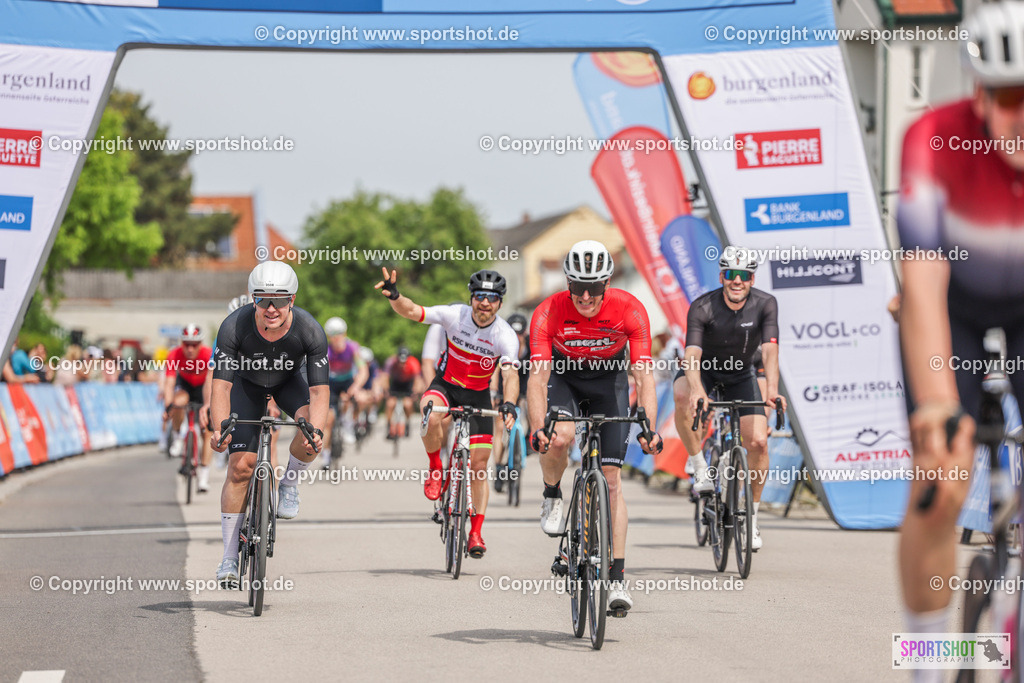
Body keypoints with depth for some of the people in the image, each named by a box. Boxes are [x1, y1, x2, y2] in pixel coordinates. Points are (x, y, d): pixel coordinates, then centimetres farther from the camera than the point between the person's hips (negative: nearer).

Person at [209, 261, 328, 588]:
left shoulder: (310, 331, -33)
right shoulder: (234, 327, -34)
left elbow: (319, 390, -34)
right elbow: (221, 385, -35)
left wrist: (316, 431, -52)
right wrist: (219, 429, -51)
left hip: (289, 381, 1)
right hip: (248, 383, -1)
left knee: (313, 423, -31)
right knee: (240, 466, -11)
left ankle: (288, 482, -2)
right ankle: (229, 557, -1)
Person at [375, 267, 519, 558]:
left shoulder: (505, 336, -22)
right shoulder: (455, 315, -20)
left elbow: (511, 374, -36)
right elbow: (411, 311, -23)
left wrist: (509, 404, -55)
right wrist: (394, 296, -45)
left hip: (478, 395, 0)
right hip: (446, 385, 0)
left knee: (479, 464, -3)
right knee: (432, 417, -36)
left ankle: (476, 533, 7)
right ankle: (435, 469, -9)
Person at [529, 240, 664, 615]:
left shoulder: (629, 310, -29)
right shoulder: (548, 313, -29)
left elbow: (644, 376, -32)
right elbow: (537, 377, -34)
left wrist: (648, 428, -46)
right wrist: (538, 429, -50)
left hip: (609, 381, 0)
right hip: (563, 377, 0)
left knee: (611, 480, -8)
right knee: (560, 438, -33)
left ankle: (617, 579, -5)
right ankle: (552, 496, 1)